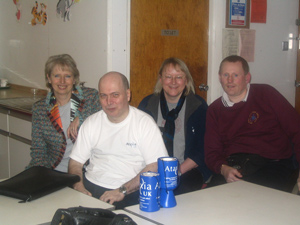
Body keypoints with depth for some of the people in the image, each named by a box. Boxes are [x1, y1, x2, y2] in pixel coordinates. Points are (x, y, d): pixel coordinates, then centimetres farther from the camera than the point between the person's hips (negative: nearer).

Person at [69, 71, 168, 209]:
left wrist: (122, 191, -19)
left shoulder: (144, 123, -3)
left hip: (130, 193, -5)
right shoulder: (91, 123, 11)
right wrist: (79, 187, -9)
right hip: (91, 188, 5)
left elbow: (156, 166, -11)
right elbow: (75, 162, 11)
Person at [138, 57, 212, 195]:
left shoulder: (198, 106, 5)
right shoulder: (147, 104, 10)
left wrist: (178, 171, -13)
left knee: (179, 189, -32)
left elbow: (203, 150, 0)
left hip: (187, 171, -1)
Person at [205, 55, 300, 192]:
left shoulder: (266, 94, 5)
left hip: (273, 164, -1)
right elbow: (212, 152, 11)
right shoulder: (214, 110, 14)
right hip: (233, 165, 2)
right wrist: (223, 169, -13)